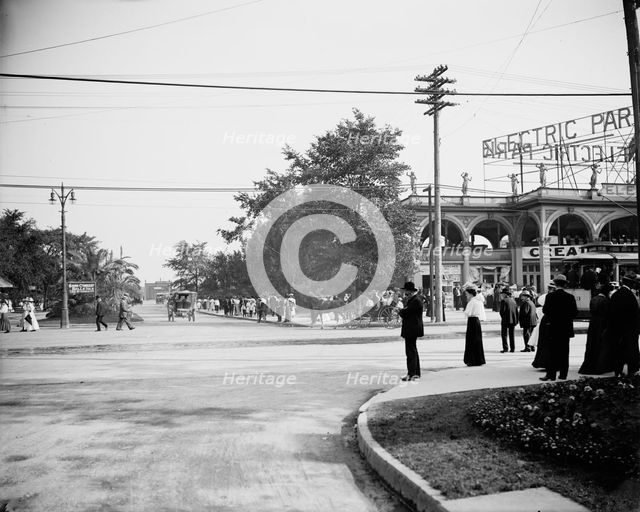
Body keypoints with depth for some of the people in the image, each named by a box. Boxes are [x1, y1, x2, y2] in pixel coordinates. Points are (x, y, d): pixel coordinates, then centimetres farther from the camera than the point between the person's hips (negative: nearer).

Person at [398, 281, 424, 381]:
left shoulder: (415, 301, -17)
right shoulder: (411, 300, 18)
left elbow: (405, 312, -20)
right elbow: (405, 312, 18)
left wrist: (400, 311, -1)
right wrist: (402, 312, -1)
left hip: (412, 330, -11)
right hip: (410, 330, 11)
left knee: (411, 351, -9)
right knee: (413, 351, 15)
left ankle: (412, 374, -7)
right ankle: (416, 373, 23)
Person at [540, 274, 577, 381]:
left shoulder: (550, 296, -8)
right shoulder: (570, 297, -3)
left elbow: (545, 310, -8)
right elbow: (575, 312, -1)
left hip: (554, 328, -2)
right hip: (566, 328, 2)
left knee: (553, 351, 1)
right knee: (564, 352, 8)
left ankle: (551, 374, -1)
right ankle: (563, 374, 10)